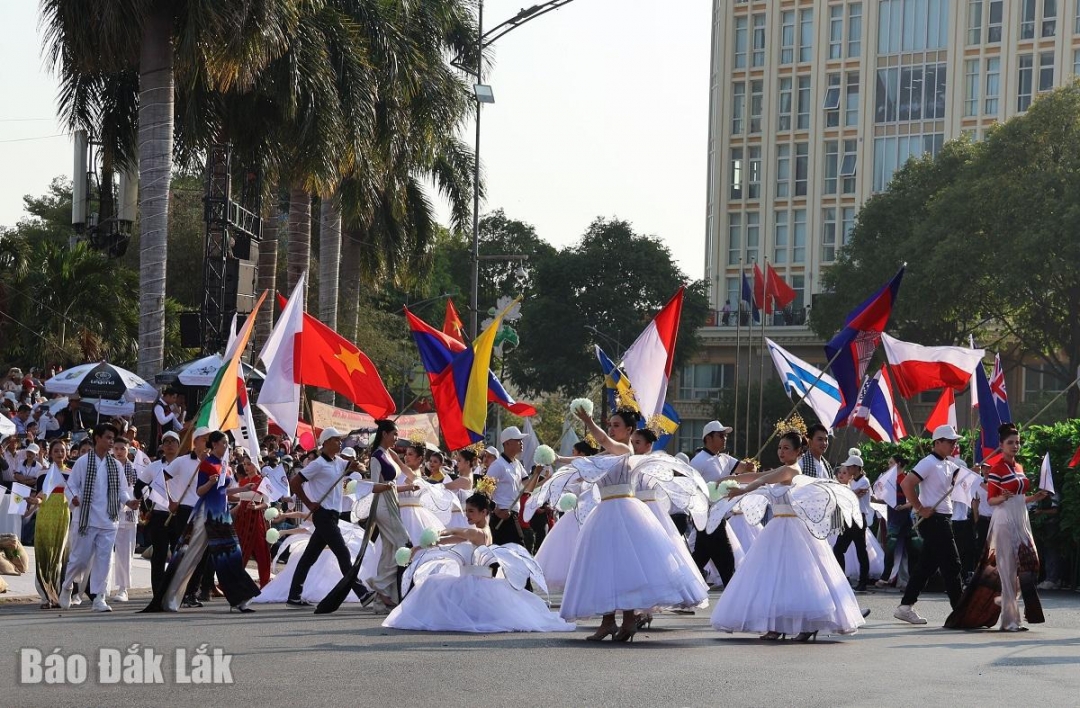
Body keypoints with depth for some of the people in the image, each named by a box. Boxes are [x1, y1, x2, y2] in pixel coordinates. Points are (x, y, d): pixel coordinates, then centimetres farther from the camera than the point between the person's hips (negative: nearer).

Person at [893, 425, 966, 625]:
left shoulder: (949, 464, 15)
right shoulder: (929, 463, -13)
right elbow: (906, 484, -21)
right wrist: (920, 509, -18)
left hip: (943, 520, 9)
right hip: (934, 520, -9)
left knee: (927, 565, 10)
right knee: (951, 564, -6)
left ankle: (906, 607, 12)